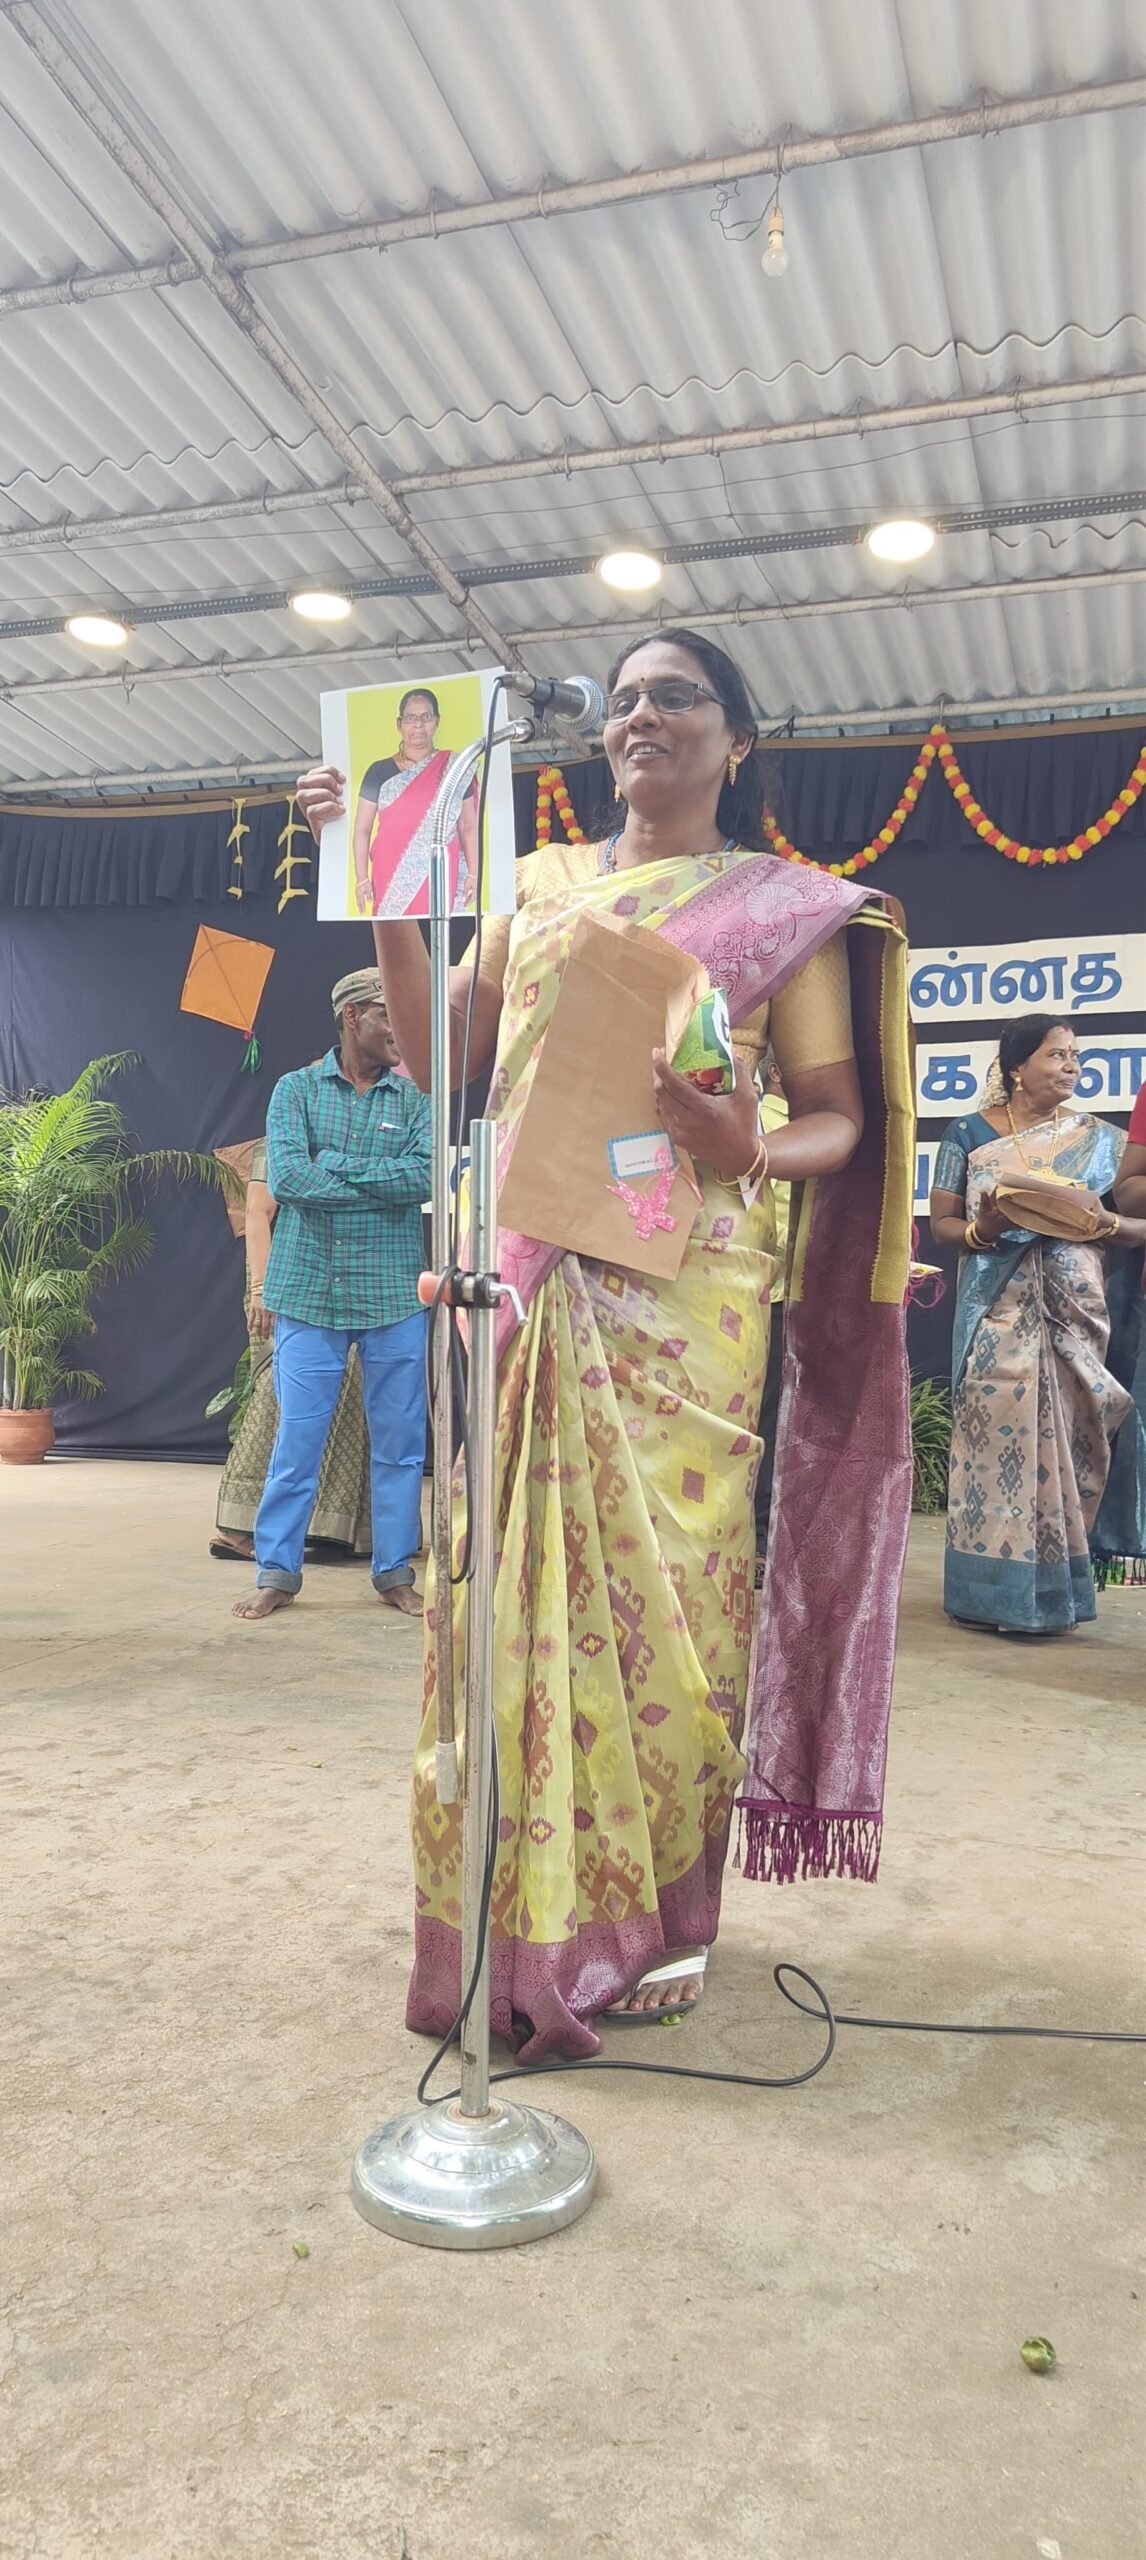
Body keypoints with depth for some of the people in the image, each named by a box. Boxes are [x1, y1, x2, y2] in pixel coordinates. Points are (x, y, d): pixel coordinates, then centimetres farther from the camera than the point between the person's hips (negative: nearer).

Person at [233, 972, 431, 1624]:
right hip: (310, 1293, -1)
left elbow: (429, 1176, -11)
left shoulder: (415, 1099, 6)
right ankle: (278, 1570, 15)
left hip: (395, 1295, 1)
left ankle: (395, 1571, 19)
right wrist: (386, 1181, -10)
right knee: (297, 1436, 3)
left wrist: (335, 1165, -12)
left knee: (400, 1439, 7)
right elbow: (286, 1177, -12)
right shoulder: (296, 1091, 4)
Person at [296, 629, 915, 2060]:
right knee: (512, 1579, 3)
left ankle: (652, 1922, 16)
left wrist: (748, 1150, -17)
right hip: (529, 1283, 3)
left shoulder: (785, 907, 8)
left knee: (664, 1588, -2)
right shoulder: (542, 884, 18)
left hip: (679, 1295, -3)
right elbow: (441, 1055, 12)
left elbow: (841, 1116, 5)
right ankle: (517, 1920, 18)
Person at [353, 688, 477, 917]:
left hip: (441, 877, 0)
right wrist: (361, 878, -1)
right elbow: (362, 830, 7)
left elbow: (468, 826, 10)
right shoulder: (379, 772, 6)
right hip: (390, 878, 0)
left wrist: (472, 874, 2)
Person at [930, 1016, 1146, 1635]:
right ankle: (995, 1589, 3)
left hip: (1075, 1310, 1)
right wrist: (982, 1229, -16)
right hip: (999, 1311, -1)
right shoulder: (968, 1134, 6)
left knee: (1066, 1433, 0)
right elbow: (941, 1223, 5)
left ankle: (1055, 1588, 11)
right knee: (996, 1430, -6)